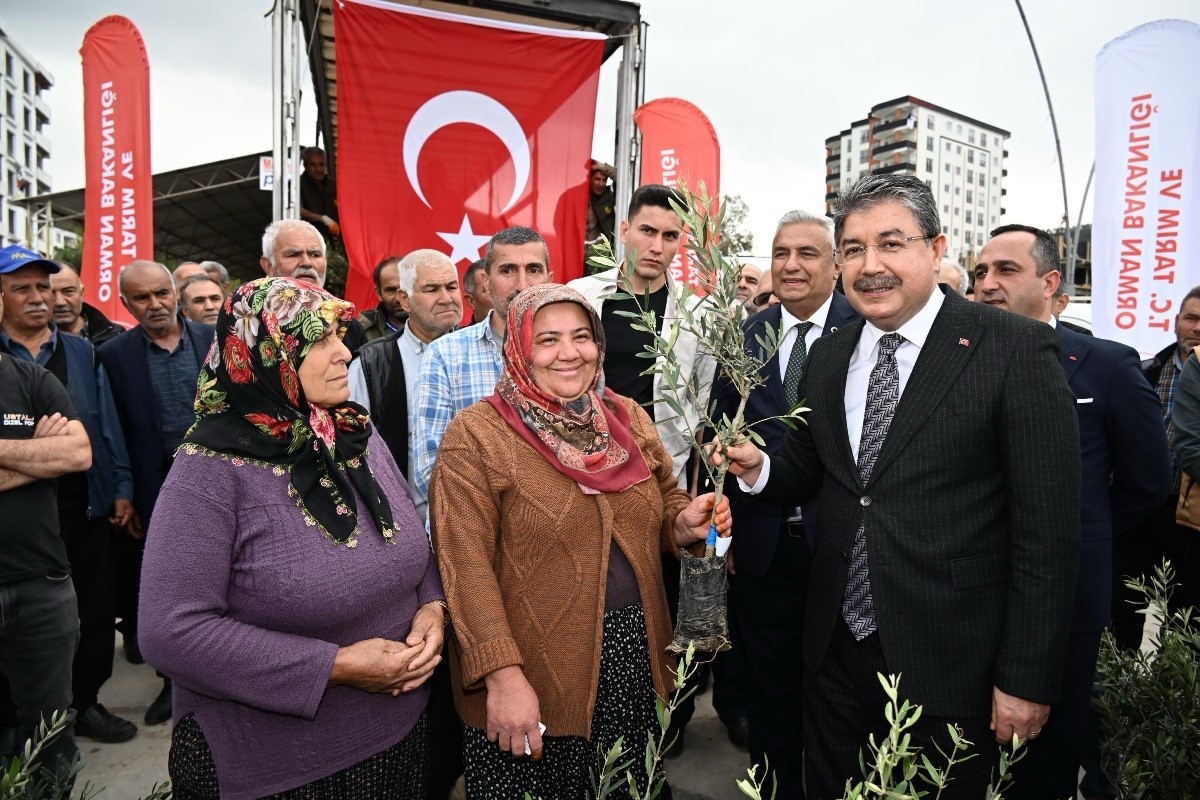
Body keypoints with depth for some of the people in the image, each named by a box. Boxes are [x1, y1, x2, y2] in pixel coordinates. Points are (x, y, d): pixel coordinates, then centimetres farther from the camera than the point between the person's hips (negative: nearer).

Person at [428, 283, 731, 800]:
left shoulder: (628, 419, 4)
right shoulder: (475, 436, -11)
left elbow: (664, 504, 15)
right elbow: (466, 565, -15)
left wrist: (684, 523, -8)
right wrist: (502, 676, -20)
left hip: (634, 662, 5)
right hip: (534, 678, -4)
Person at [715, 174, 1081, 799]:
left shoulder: (1015, 349, -12)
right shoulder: (827, 356, 5)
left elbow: (1048, 527, -13)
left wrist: (1028, 677, -12)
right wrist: (759, 467, -9)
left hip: (948, 663, -4)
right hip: (835, 652, 5)